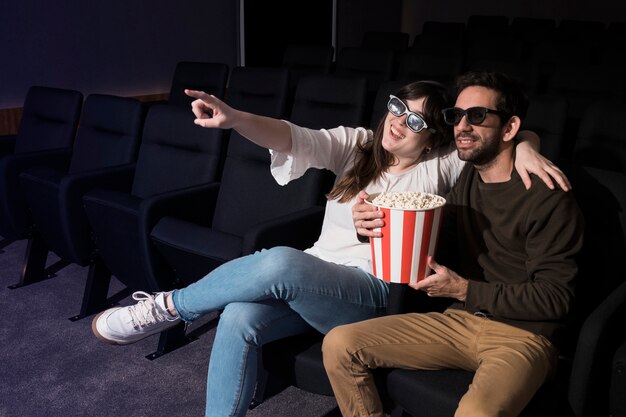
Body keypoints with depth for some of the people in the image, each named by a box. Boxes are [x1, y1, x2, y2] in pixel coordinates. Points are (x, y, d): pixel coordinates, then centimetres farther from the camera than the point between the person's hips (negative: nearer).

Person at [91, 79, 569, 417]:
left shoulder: (443, 166, 4)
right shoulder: (357, 145, 9)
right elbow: (296, 139, -6)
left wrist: (525, 148, -22)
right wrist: (234, 119, -23)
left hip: (371, 296, -4)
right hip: (311, 279, 4)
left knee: (280, 264, -34)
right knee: (239, 319, -27)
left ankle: (169, 306, -11)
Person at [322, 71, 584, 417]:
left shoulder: (548, 198, -12)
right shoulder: (466, 182, 8)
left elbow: (555, 297, -12)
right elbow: (437, 256, 7)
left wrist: (464, 290, -16)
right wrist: (379, 229, -11)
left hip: (522, 334, -6)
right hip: (459, 320, 6)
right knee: (338, 344, -6)